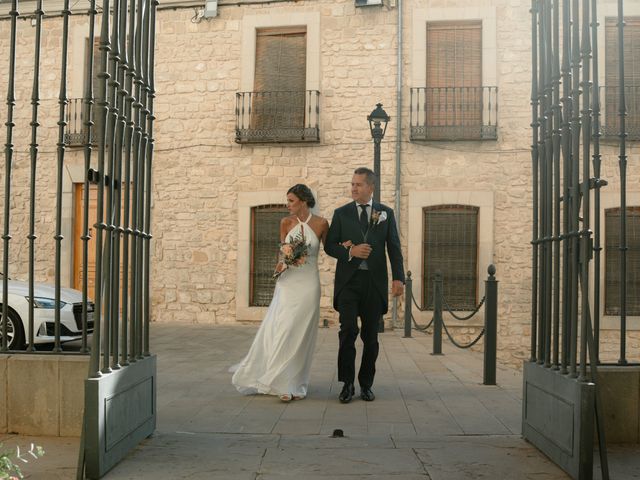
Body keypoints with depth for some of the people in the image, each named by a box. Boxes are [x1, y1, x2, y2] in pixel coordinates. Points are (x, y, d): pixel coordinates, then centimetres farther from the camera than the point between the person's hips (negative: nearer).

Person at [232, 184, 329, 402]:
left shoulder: (321, 224, -3)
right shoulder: (286, 222, 4)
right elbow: (283, 250, 10)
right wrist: (282, 263, -8)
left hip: (308, 284, -2)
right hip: (287, 283, 2)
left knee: (299, 333, 0)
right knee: (279, 330, -2)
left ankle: (295, 384, 14)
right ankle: (283, 382, 12)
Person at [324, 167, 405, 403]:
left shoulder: (386, 213, 7)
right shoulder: (341, 213, 6)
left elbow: (394, 248, 3)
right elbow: (329, 245, 6)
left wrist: (398, 278, -10)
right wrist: (350, 251, -14)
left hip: (375, 282, 1)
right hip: (348, 280, -1)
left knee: (370, 336, 7)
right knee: (348, 330, -12)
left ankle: (366, 384, 19)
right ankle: (347, 384, -1)